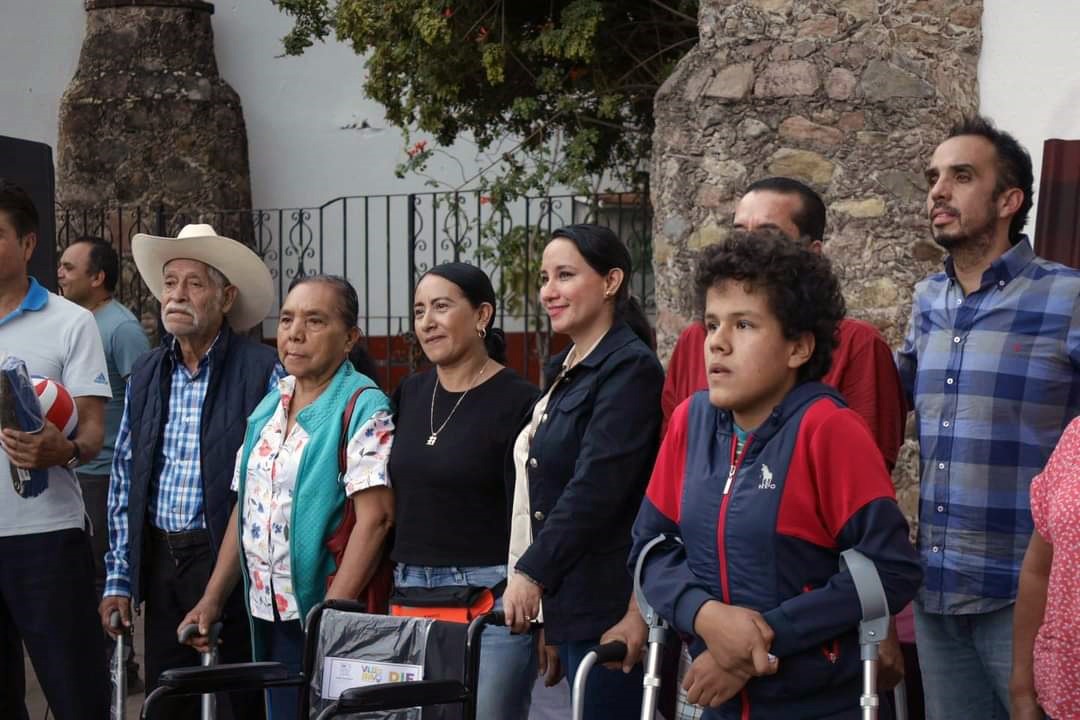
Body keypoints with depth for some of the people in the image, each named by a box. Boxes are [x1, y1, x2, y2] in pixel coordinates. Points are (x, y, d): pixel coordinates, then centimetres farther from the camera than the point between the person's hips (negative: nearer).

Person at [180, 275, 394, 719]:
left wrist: (329, 615, -23)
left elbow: (375, 517, -19)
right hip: (267, 614, 7)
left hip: (327, 615, -7)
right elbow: (245, 508, 15)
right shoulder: (269, 406, 11)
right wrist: (212, 600, 10)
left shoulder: (363, 408, -11)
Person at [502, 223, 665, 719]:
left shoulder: (631, 368, -11)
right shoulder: (564, 371, 17)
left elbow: (597, 485, -20)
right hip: (568, 602, 9)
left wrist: (533, 572, -19)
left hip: (610, 605, -9)